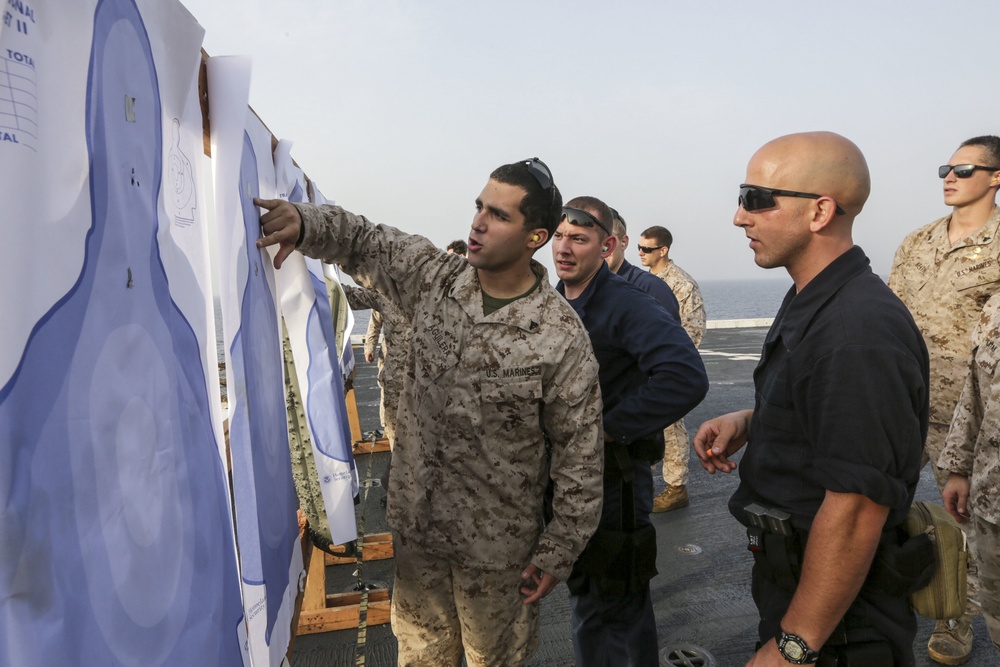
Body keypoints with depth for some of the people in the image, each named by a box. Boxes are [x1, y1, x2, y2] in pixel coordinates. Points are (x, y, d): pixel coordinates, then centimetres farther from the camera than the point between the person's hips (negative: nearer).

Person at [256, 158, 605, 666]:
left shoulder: (562, 337, -20)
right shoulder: (432, 277, -6)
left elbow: (580, 455, -14)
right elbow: (360, 242, 4)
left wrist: (556, 555, -9)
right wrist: (305, 223, -19)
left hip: (496, 547, -4)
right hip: (417, 525, 4)